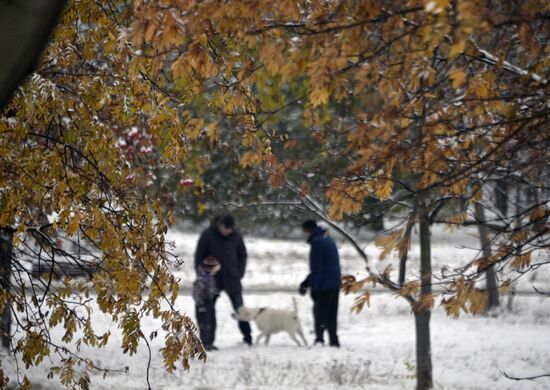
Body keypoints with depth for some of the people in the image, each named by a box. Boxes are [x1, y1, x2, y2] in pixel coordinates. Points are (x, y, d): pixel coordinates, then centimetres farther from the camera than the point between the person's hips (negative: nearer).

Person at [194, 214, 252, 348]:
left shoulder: (236, 236, -1)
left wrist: (240, 273, 4)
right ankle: (208, 341, 7)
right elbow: (199, 256, -3)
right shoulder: (208, 235, -8)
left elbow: (242, 255, 13)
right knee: (209, 310, 1)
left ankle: (247, 336, 11)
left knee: (240, 309, 1)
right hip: (212, 279, -1)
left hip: (231, 278, 1)